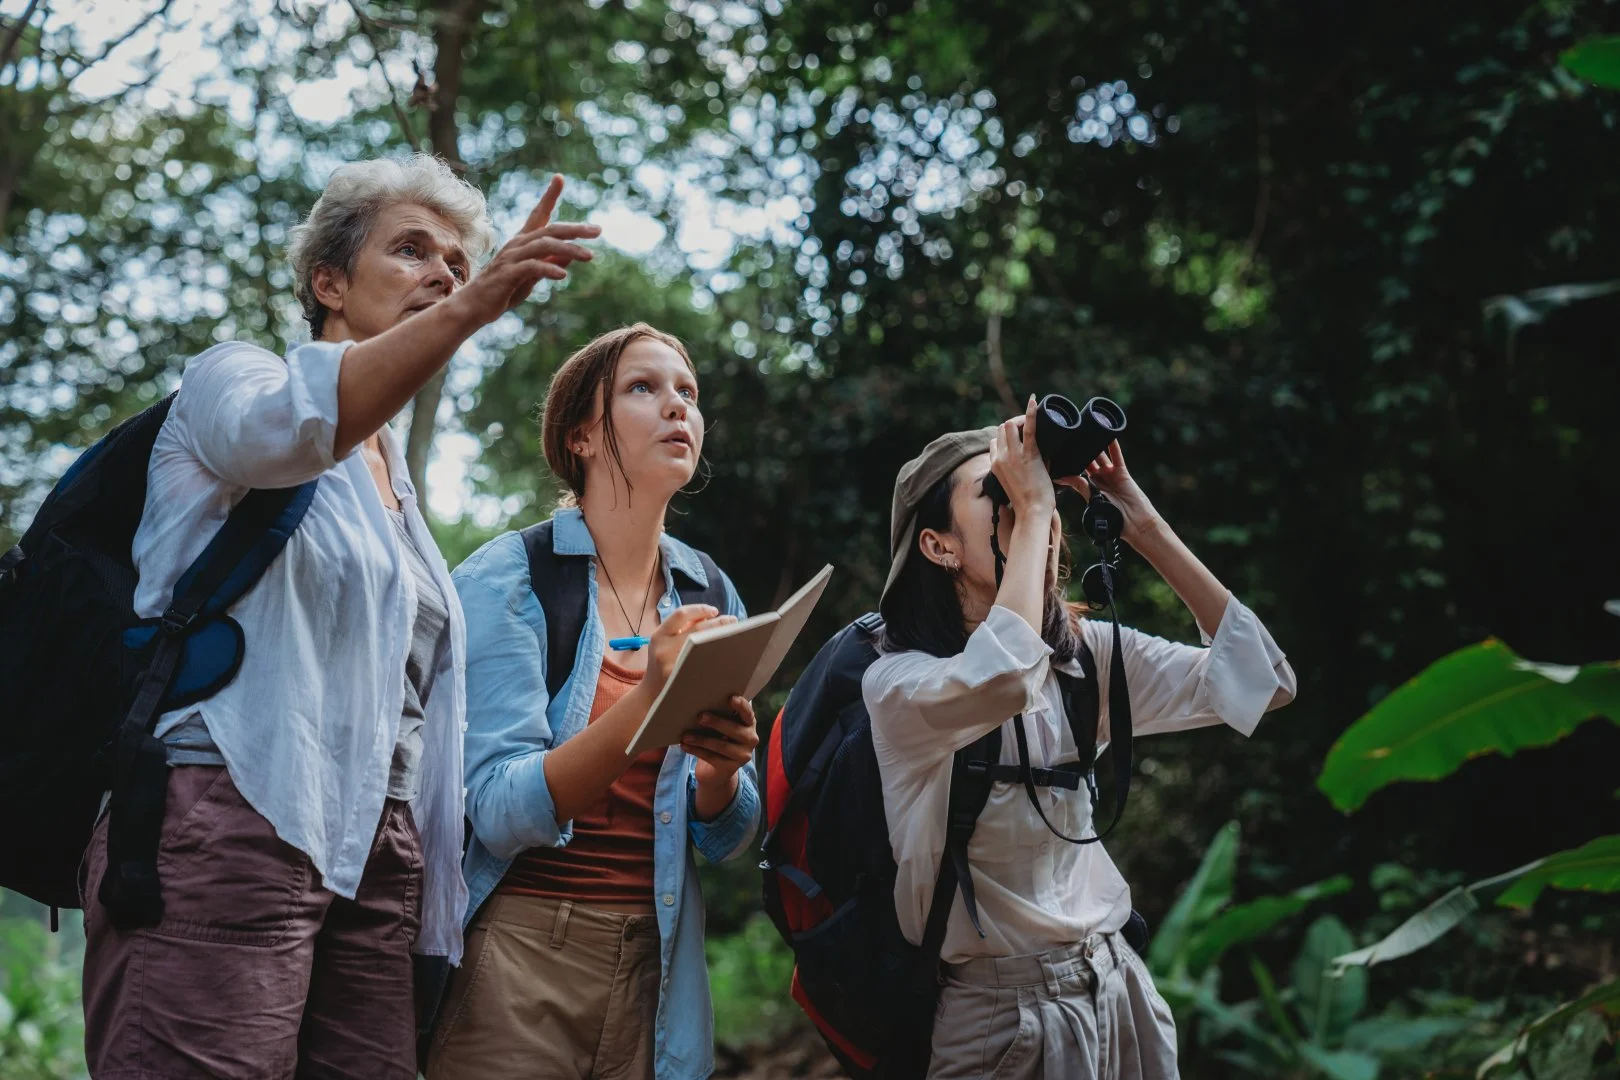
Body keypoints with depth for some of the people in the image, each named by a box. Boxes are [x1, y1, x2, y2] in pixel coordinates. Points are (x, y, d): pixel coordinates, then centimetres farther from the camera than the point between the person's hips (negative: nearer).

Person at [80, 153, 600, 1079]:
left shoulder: (397, 492, 30)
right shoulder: (232, 379, 9)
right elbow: (288, 430, -19)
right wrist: (469, 312, -30)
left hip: (376, 860, 7)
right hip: (227, 820, -7)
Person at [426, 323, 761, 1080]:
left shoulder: (710, 597, 5)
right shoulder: (506, 580, -9)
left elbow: (725, 839, 4)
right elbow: (500, 811, -19)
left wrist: (722, 768, -19)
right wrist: (645, 703, -33)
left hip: (653, 959, 5)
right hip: (517, 952, -4)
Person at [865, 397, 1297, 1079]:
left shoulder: (1086, 653, 3)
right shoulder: (897, 681, -14)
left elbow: (1261, 681, -5)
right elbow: (1000, 683, -37)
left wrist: (1142, 526, -9)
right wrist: (1032, 508, -24)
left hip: (1117, 990, 5)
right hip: (1001, 1017, -5)